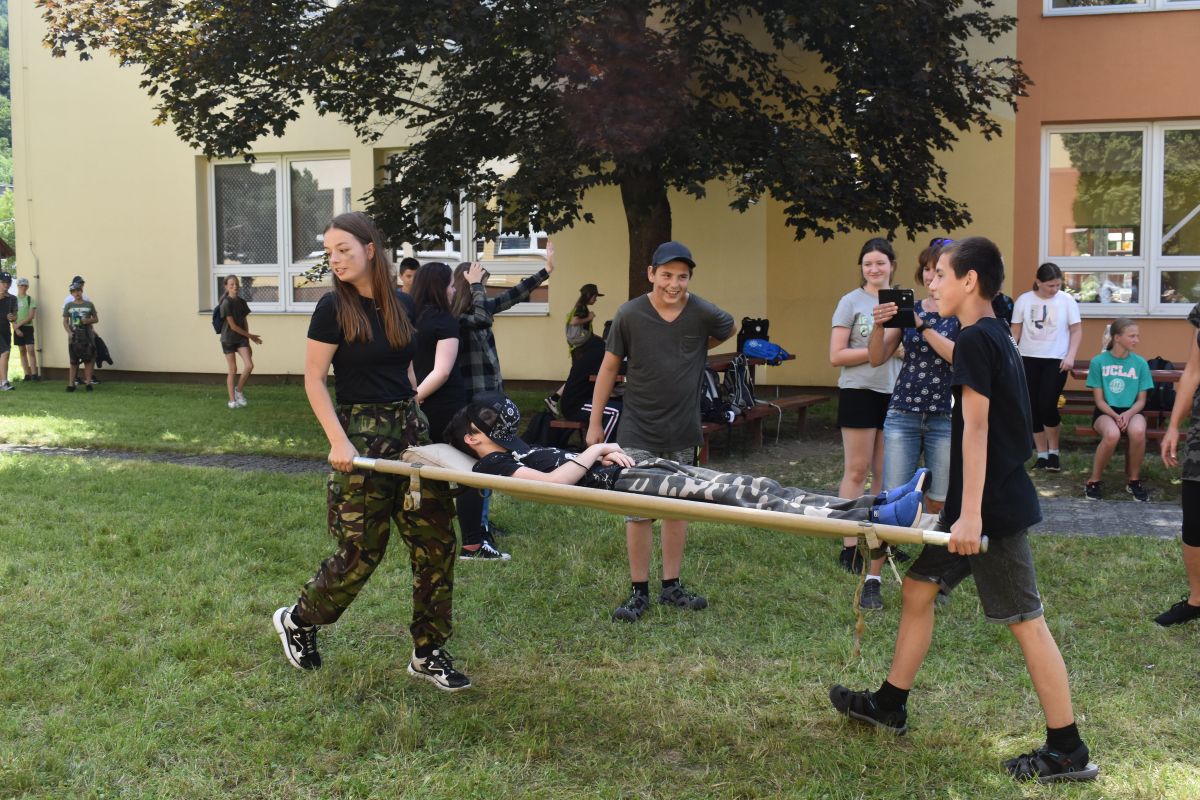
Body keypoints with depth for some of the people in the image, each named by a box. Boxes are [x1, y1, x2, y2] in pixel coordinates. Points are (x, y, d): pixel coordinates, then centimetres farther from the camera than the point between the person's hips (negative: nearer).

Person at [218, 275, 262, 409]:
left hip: (242, 338, 5)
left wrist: (248, 342, 6)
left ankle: (238, 390, 14)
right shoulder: (226, 303, -13)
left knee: (249, 365, -10)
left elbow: (245, 323, 9)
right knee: (232, 369, 0)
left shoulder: (242, 302, 6)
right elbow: (232, 325, -15)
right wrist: (250, 336, -11)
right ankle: (232, 400, 11)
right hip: (229, 339, -5)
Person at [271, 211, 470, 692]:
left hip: (410, 426, 5)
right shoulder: (334, 308, -8)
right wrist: (338, 441, -17)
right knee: (361, 551, -2)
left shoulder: (403, 305, 6)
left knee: (436, 543, 3)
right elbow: (314, 381, -9)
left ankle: (428, 653, 15)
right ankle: (298, 620, 24)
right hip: (362, 433, -5)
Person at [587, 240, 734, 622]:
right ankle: (639, 592, 10)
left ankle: (672, 586, 24)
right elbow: (609, 367, -2)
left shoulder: (704, 314, -8)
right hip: (639, 432, -2)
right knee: (637, 511, -2)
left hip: (683, 432, 2)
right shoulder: (630, 314, -11)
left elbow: (727, 328, 17)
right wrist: (595, 423, -1)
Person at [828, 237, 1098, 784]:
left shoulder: (975, 339, -16)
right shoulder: (996, 337, 12)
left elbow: (975, 427, -22)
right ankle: (889, 705, 27)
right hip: (983, 503, 10)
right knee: (917, 588, 16)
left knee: (1025, 621, -3)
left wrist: (970, 513, -25)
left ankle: (1067, 751, 6)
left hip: (992, 507, -10)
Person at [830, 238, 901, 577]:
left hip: (894, 393, 4)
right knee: (857, 471, -1)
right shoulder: (851, 302, -3)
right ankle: (850, 546, 3)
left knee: (885, 473, 9)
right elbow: (836, 356, -9)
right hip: (859, 392, -4)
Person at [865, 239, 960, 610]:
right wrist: (879, 326, -15)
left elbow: (960, 355, -16)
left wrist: (923, 326, -20)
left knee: (939, 504, 5)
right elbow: (877, 358, 4)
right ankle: (872, 581, -1)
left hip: (947, 417, -2)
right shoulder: (907, 309, 9)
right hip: (904, 413, 2)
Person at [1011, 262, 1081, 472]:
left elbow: (1076, 330, 2)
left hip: (1056, 360, -2)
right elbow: (1015, 332, 6)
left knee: (1047, 405, -13)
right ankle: (1042, 454, 15)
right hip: (1028, 359, 2)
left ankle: (1053, 451, 8)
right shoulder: (1024, 300, 1)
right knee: (1032, 407, 3)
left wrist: (1070, 356, -10)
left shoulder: (1067, 300, -2)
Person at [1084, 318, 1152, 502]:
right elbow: (1099, 400, -3)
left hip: (1131, 411, 2)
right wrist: (1116, 416, -19)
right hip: (1106, 412, -2)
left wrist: (1128, 414, -17)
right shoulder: (1098, 362, -4)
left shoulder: (1140, 363, 2)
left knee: (1138, 431, -35)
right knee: (1112, 434, -37)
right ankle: (1094, 482, -14)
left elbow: (1141, 400, 4)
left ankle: (1133, 480, -10)